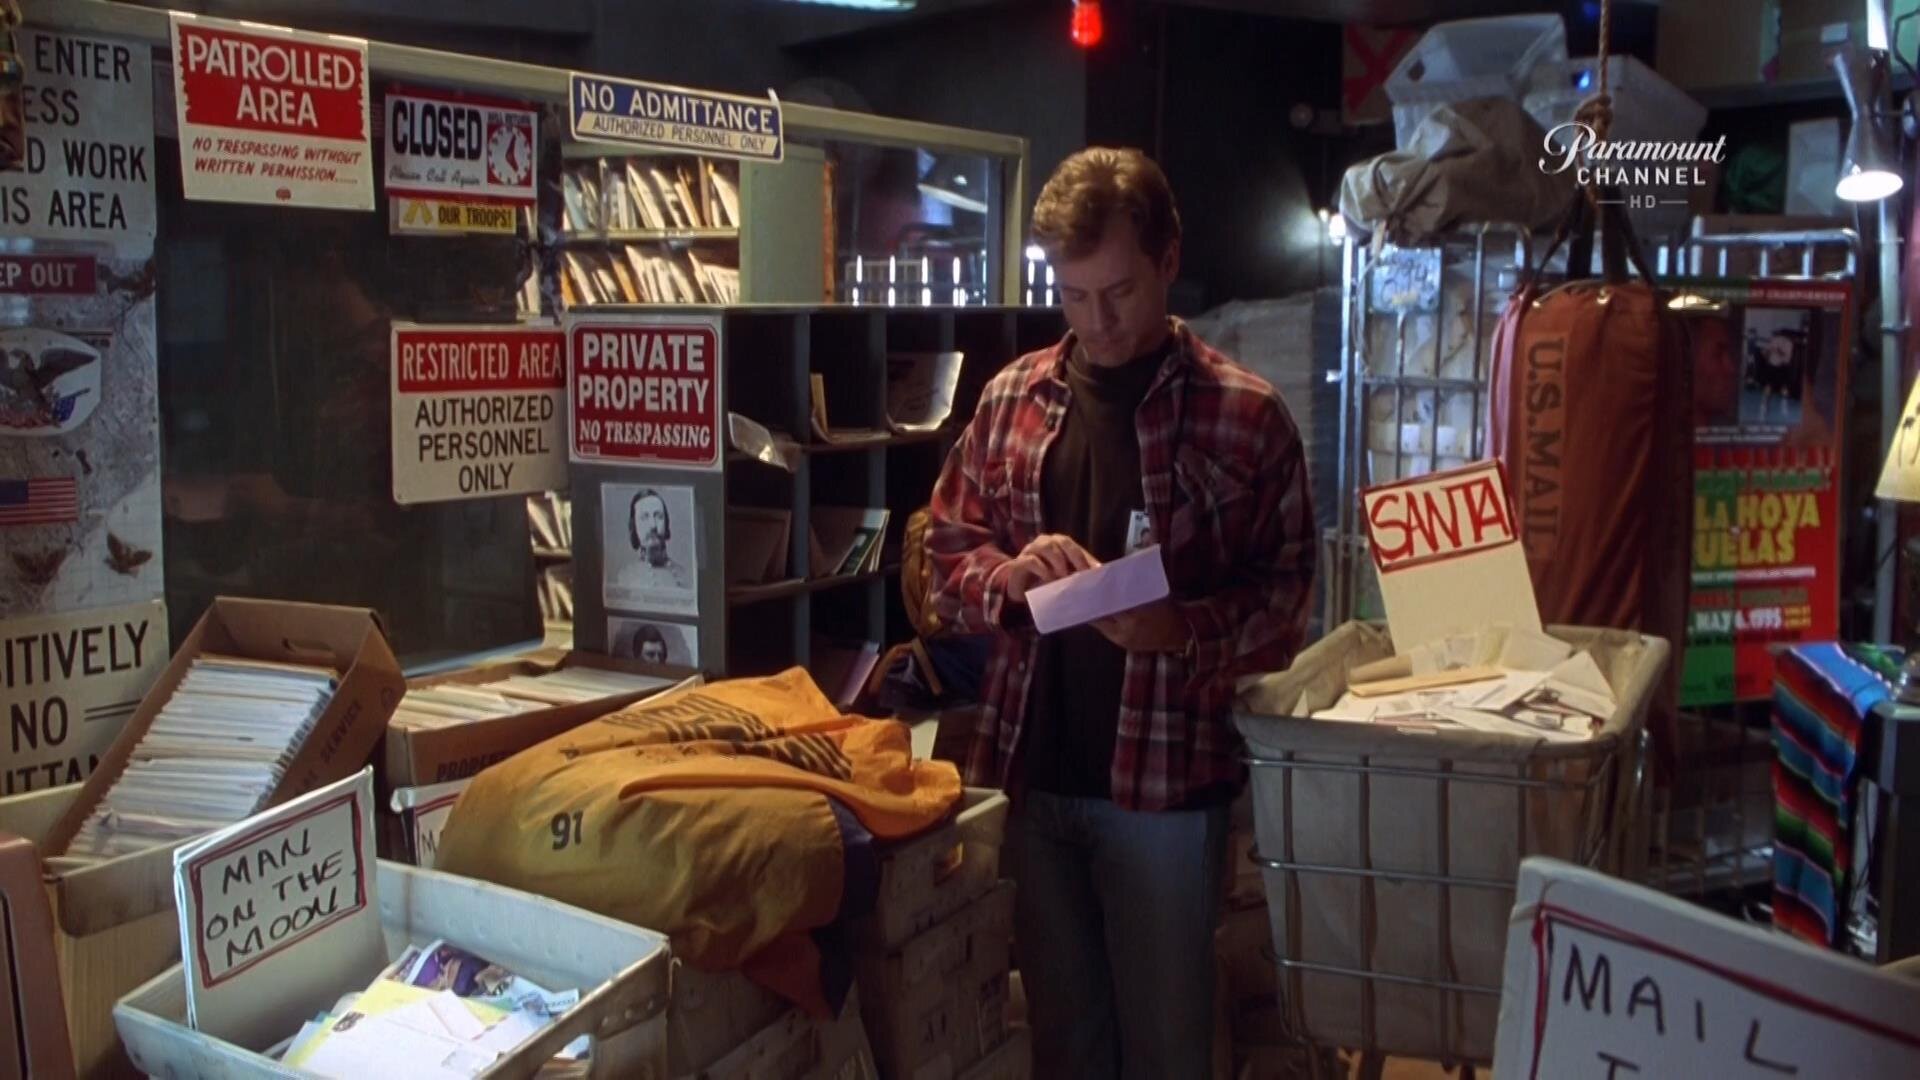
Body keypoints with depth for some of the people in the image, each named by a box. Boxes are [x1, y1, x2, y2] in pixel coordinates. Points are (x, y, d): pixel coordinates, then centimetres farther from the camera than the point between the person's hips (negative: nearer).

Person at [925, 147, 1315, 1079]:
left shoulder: (1245, 413, -6)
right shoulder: (1011, 399, 5)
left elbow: (1285, 594, -6)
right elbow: (945, 556, 9)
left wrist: (1184, 629, -24)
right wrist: (1010, 576, -12)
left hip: (1165, 779, -3)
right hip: (1024, 769, 4)